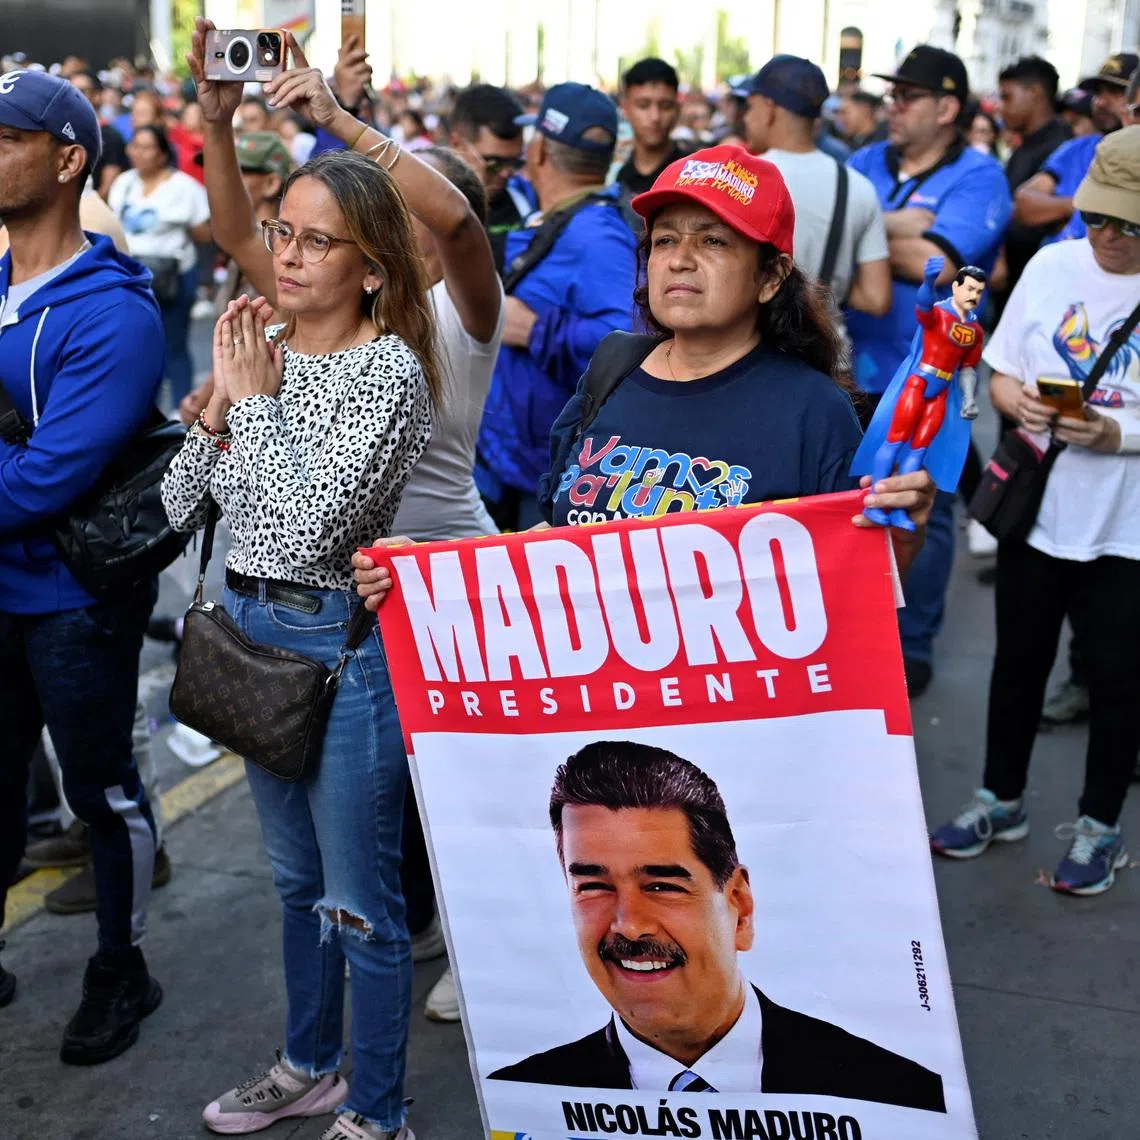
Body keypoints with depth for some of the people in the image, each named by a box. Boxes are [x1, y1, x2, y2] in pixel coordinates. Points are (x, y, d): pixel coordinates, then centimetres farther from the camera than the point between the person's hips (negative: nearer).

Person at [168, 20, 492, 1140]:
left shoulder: (388, 371, -16)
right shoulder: (262, 347, 4)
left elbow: (304, 525, -26)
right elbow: (179, 506, 7)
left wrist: (257, 399, -16)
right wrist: (221, 404, -8)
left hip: (342, 642, -8)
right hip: (254, 631, 8)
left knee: (358, 900, 5)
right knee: (296, 875, 23)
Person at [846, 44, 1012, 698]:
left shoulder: (979, 177, -8)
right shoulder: (868, 163, 9)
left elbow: (932, 263, -21)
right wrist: (901, 228, -16)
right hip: (852, 367, 5)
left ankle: (914, 649, 20)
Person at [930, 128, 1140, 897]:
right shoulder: (1052, 266, 0)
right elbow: (1002, 374, 6)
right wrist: (1019, 402, -15)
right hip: (1035, 508, 3)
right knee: (1019, 659, 15)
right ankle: (1003, 802, 34)